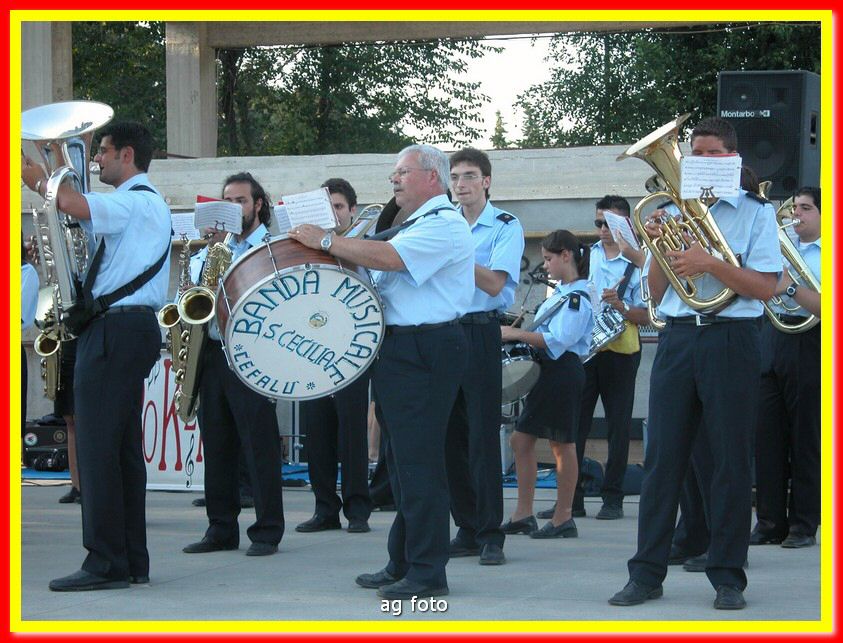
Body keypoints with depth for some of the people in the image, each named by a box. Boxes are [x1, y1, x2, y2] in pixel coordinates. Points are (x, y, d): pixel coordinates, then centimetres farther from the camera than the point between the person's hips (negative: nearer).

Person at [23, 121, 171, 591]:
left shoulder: (135, 202, -12)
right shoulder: (149, 204, 22)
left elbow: (73, 205, -27)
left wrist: (37, 179, -9)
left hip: (115, 330, -11)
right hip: (132, 328, 11)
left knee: (98, 445, -11)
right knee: (124, 446, 11)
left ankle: (107, 564, -12)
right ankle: (133, 560, 14)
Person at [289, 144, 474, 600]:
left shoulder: (444, 225, -11)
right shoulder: (416, 226, 24)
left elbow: (388, 258, -24)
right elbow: (379, 275, 25)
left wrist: (325, 241, -15)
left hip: (423, 352, -11)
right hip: (398, 351, 11)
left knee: (418, 461, -10)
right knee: (402, 459, 13)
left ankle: (427, 571, -8)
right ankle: (402, 565, 20)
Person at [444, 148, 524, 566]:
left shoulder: (505, 227, -1)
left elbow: (494, 283, -14)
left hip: (481, 334, -5)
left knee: (483, 435, -7)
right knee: (452, 436, 6)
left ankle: (491, 535, -4)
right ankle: (466, 529, 13)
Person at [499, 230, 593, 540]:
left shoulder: (578, 296, -15)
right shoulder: (560, 291, 15)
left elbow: (558, 341, -23)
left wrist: (516, 334, -22)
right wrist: (517, 334, 7)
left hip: (563, 372, -10)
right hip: (545, 372, 10)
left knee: (562, 444, -3)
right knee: (521, 439, 10)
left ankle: (563, 518, 4)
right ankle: (523, 514, 14)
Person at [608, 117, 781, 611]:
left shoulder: (756, 213, 4)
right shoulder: (674, 212, 14)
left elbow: (766, 287, -8)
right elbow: (656, 293, 13)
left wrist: (710, 262, -19)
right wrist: (657, 247, -5)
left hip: (732, 340, -3)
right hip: (679, 338, 3)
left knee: (731, 458, -1)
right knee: (662, 455, 1)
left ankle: (728, 576, 6)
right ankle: (647, 573, 5)